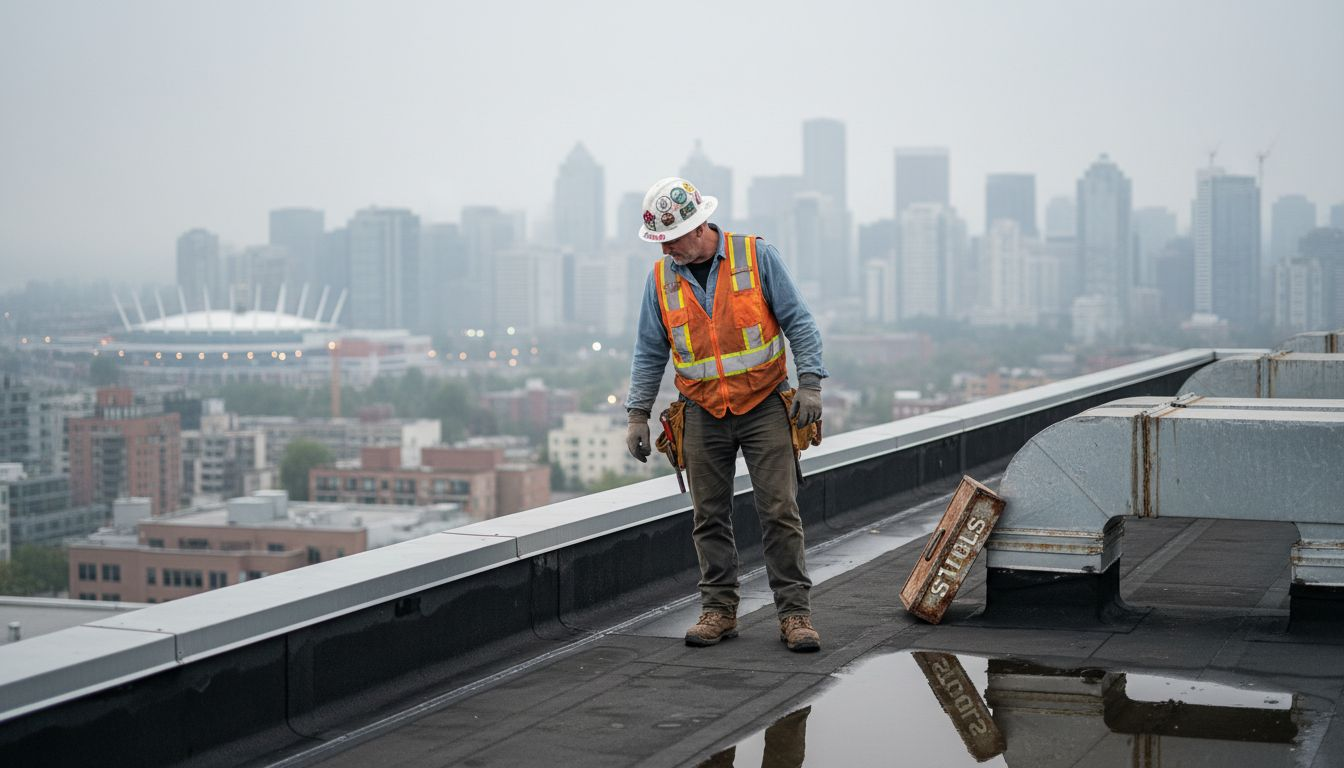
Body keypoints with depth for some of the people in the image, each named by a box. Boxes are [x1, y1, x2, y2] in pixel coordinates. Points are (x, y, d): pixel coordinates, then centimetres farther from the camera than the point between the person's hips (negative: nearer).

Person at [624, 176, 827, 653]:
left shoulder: (756, 256, -5)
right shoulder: (661, 278, 3)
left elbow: (798, 322, -3)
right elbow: (650, 353, 10)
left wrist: (810, 384, -12)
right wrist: (637, 414, 5)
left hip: (765, 408, -3)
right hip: (704, 414, 3)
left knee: (780, 512, -5)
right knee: (709, 517, 5)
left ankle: (794, 612, 1)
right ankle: (719, 609, 15)